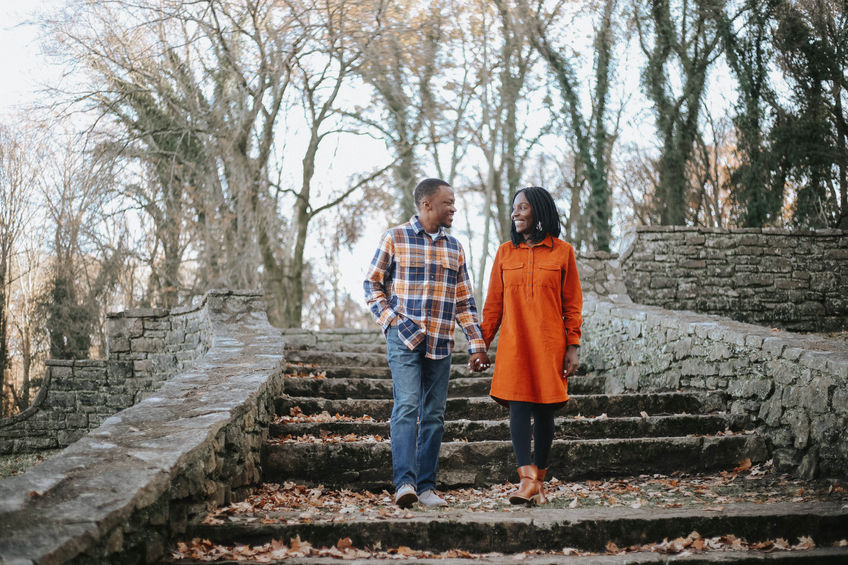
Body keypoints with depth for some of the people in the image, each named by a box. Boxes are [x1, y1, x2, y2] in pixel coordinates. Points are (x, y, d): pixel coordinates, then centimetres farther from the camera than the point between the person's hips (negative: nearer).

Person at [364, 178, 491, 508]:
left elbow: (464, 301, 17)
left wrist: (477, 344, 10)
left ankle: (426, 486, 8)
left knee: (434, 415, 4)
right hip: (404, 340, -4)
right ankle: (404, 482, -17)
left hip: (441, 344, 5)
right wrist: (392, 321, -9)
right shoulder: (394, 239, 1)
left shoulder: (454, 248, 14)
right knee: (406, 406, -15)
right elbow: (372, 284, 3)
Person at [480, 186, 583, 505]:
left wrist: (573, 347, -2)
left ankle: (539, 478, 16)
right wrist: (482, 344, 4)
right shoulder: (505, 253, 9)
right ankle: (527, 479, -13)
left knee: (544, 411, 4)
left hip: (549, 346, -1)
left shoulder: (562, 252, 3)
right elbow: (493, 303, 10)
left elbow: (572, 305, 4)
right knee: (518, 407, -10)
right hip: (513, 345, 1)